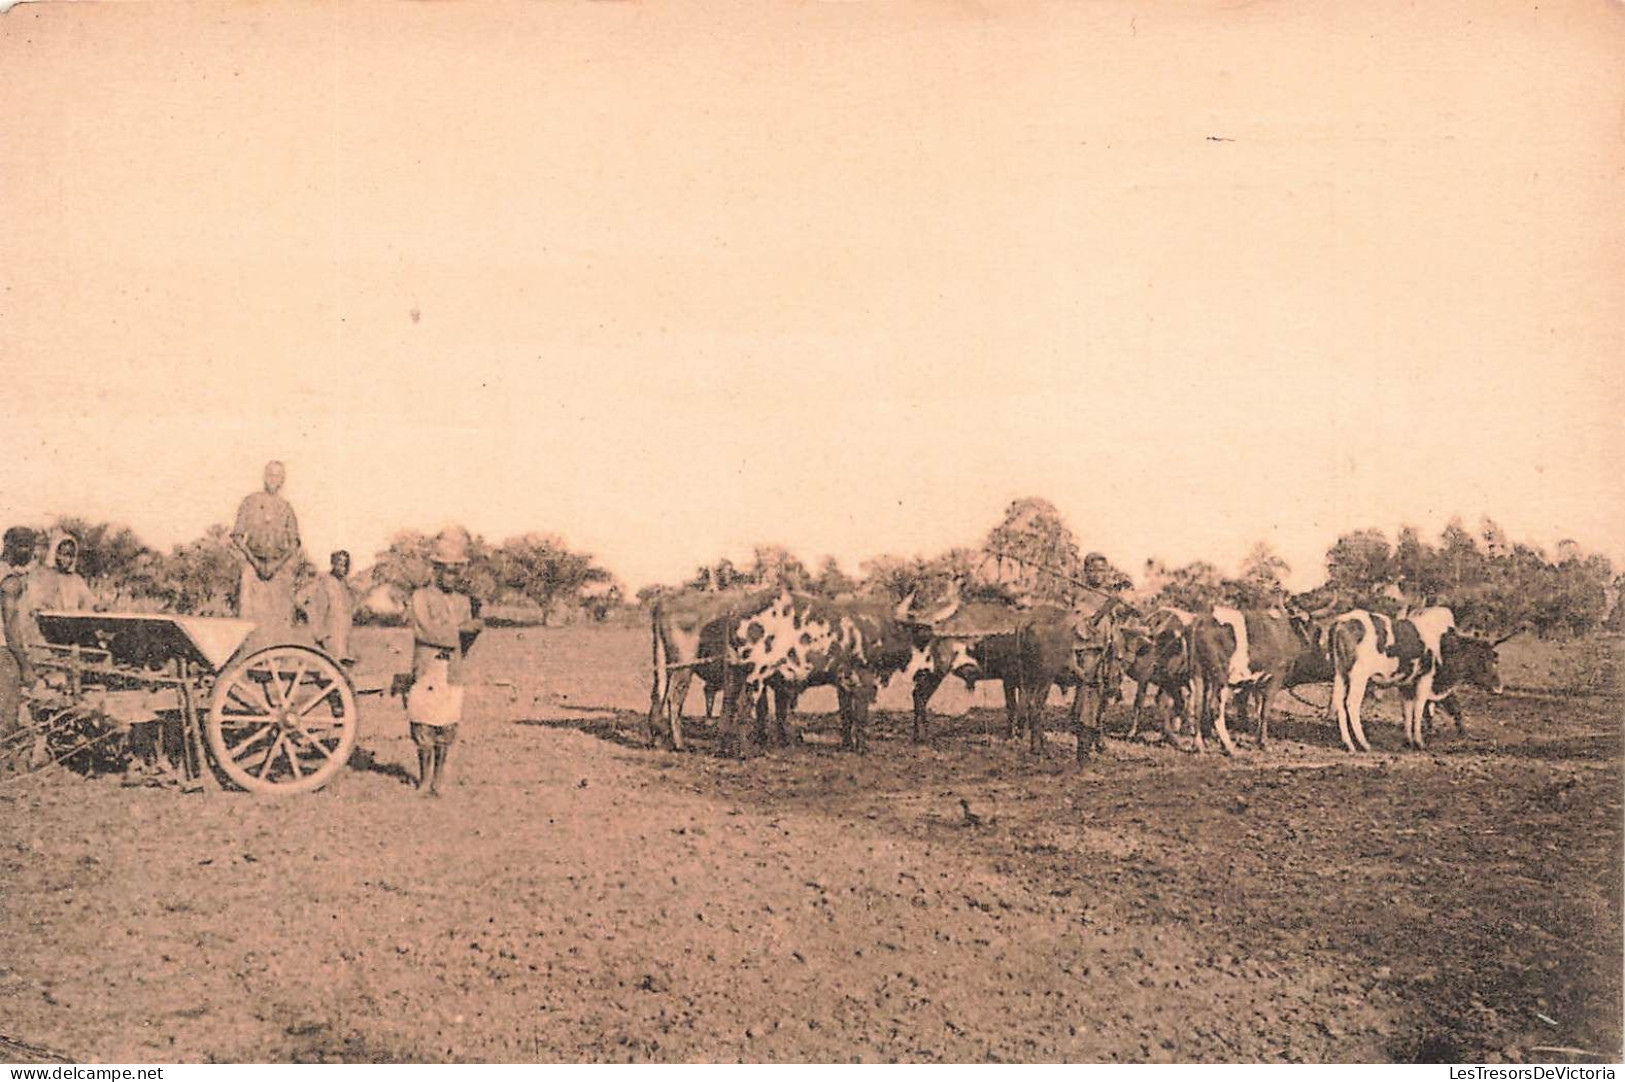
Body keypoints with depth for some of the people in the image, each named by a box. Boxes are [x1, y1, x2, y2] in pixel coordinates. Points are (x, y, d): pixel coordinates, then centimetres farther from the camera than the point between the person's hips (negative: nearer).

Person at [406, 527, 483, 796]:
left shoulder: (463, 601, 14)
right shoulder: (421, 597, 1)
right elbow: (431, 632, -12)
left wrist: (472, 634, -3)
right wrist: (465, 629, -9)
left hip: (453, 676, 4)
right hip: (427, 673, -4)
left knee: (446, 734, 3)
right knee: (424, 734, -1)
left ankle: (437, 783, 14)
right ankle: (424, 782, 13)